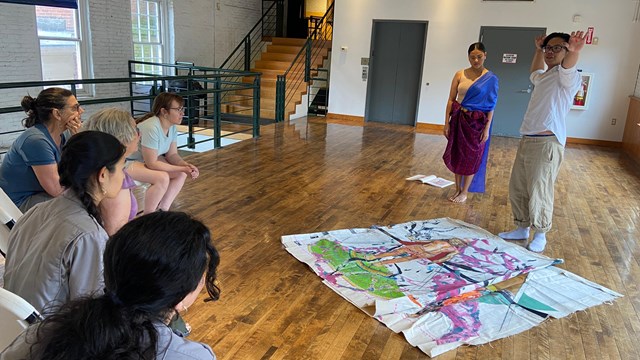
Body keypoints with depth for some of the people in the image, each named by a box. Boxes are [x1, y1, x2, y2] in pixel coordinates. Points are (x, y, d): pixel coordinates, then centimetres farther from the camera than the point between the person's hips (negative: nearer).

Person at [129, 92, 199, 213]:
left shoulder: (172, 127, -6)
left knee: (181, 174, -4)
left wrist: (186, 165, -20)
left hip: (147, 160, 9)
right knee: (162, 178, -29)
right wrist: (182, 169, -28)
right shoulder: (152, 128, -32)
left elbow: (172, 154, 0)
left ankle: (163, 210, 8)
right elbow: (152, 163, -30)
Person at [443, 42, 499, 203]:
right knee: (456, 155, 10)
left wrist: (487, 128, -10)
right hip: (458, 119, 3)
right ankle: (457, 189, 27)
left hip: (477, 122, -3)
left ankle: (465, 192, 21)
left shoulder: (491, 79, -5)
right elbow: (451, 99, 1)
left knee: (471, 157, 7)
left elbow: (491, 106, -5)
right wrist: (447, 122, -3)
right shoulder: (460, 75, 1)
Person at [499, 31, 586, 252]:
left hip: (547, 143, -9)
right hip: (527, 140, 9)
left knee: (539, 192, -2)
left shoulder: (567, 77, -8)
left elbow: (567, 67, -34)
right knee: (517, 188, 14)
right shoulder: (544, 77, 19)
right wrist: (538, 50, 38)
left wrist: (574, 52, -55)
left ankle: (540, 235, 17)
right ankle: (522, 229, 30)